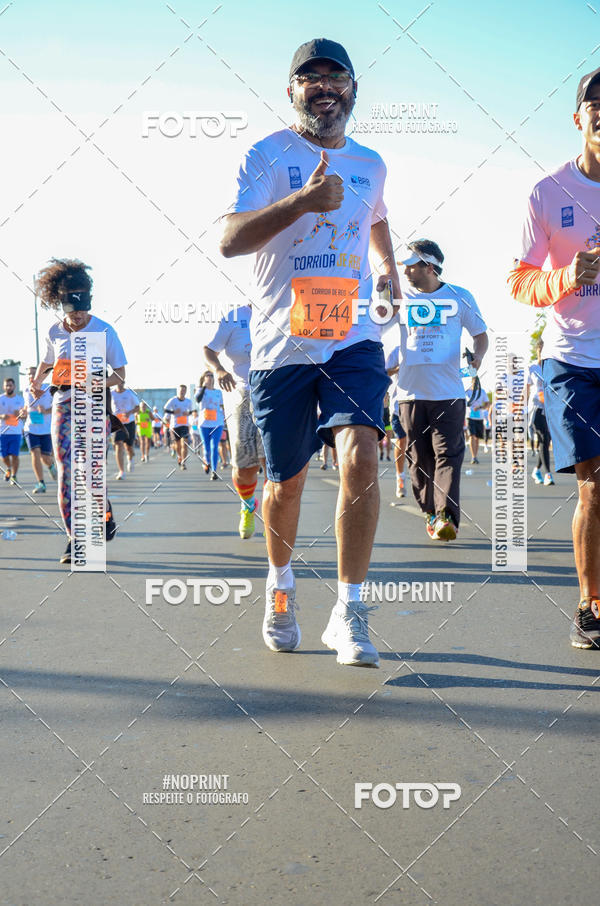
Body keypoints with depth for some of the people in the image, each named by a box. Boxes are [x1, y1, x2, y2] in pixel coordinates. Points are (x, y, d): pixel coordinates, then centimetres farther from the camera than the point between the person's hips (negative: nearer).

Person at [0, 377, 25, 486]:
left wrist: (20, 415, -12)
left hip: (16, 432, 0)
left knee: (14, 455, -8)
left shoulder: (20, 399, 6)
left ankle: (14, 476, 5)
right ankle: (9, 469, 35)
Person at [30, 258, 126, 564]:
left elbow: (120, 375, -4)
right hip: (63, 404, 3)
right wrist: (37, 381, 5)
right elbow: (46, 362, 24)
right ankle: (74, 537, -1)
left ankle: (107, 517, 23)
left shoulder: (104, 331, -5)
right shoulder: (55, 332, 5)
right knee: (66, 471, -6)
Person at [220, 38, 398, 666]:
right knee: (286, 482, 7)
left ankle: (348, 613, -10)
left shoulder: (369, 164, 15)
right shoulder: (269, 155, 0)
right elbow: (230, 239, -15)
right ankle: (280, 586, 36)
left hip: (353, 338, 2)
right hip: (281, 344, -2)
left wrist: (389, 266, 20)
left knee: (360, 455, -20)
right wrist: (303, 200, -28)